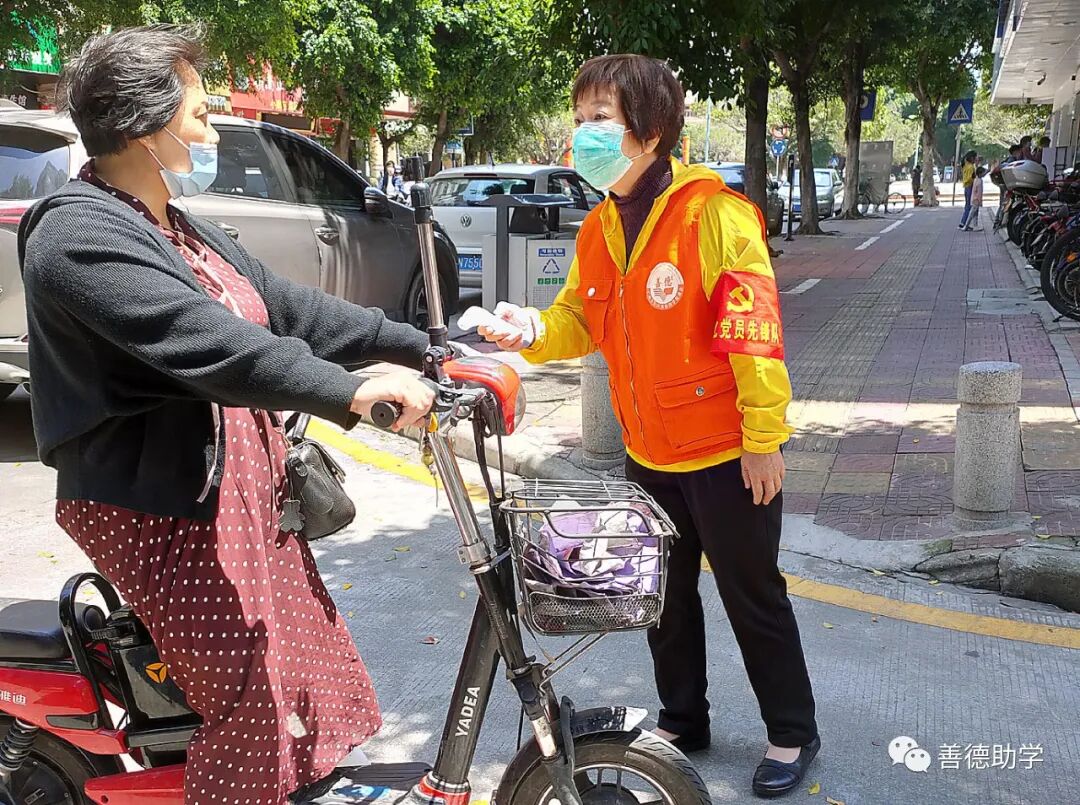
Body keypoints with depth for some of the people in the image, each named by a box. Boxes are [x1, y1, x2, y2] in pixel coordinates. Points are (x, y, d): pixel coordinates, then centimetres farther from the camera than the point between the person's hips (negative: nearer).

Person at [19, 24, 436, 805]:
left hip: (245, 490, 10)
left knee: (308, 672, 14)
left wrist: (421, 346, 6)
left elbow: (286, 307, 11)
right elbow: (210, 346, -31)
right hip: (165, 508, -10)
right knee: (251, 706, -7)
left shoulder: (180, 229, 14)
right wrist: (354, 393, -38)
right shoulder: (80, 236, -18)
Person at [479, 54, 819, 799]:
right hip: (649, 453, 7)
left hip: (726, 452, -7)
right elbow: (582, 322, 10)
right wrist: (533, 331, -11)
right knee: (666, 595, 19)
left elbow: (755, 332, -20)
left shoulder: (713, 214, -19)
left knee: (752, 597, 8)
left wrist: (764, 438, -19)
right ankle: (682, 720, 38)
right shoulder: (599, 229, 4)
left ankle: (793, 732, 28)